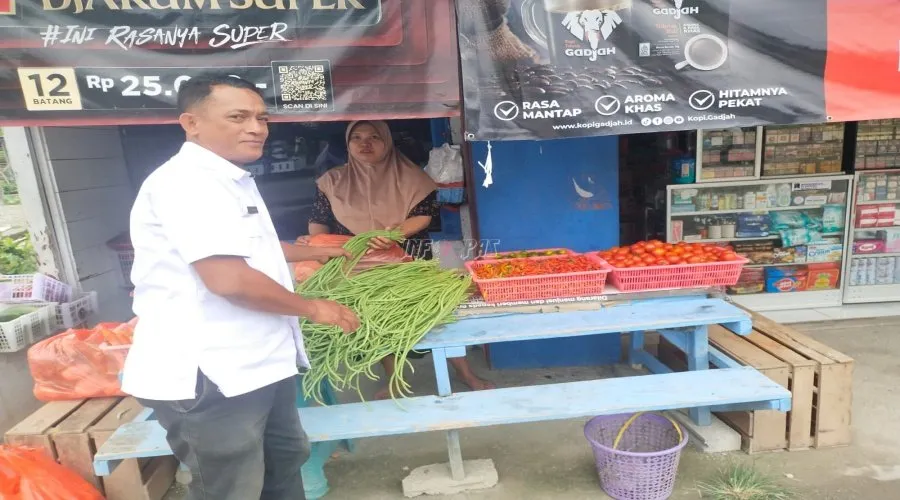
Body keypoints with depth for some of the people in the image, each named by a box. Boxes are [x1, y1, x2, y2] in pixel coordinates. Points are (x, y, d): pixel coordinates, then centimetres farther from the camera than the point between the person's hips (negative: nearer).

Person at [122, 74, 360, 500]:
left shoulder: (230, 180, 16)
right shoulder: (187, 181, -19)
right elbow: (229, 279, -29)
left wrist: (312, 253, 37)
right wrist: (312, 308, -15)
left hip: (256, 363, 10)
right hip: (206, 374, -10)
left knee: (283, 461, 26)